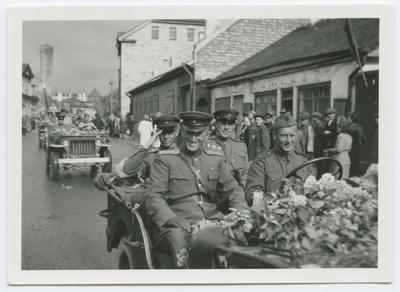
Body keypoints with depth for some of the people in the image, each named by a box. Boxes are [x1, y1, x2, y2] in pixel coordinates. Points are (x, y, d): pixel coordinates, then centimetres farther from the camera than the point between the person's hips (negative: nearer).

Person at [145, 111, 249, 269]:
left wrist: (241, 212, -4)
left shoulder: (216, 158, 19)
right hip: (178, 225, -4)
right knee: (179, 240, -37)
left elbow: (232, 189, 18)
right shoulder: (164, 159, 6)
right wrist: (172, 219, -22)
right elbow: (153, 197, -3)